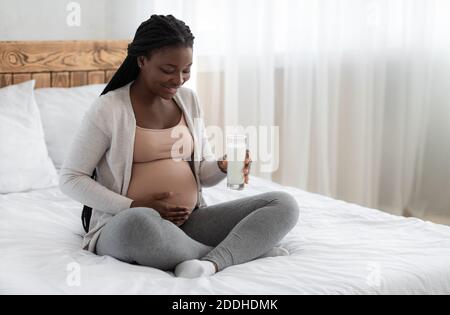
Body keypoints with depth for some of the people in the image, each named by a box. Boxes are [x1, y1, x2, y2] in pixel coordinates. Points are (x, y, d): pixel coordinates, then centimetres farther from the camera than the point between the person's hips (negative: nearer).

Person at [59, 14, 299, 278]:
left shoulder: (189, 101, 11)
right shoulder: (109, 108, -6)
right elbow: (71, 179, -3)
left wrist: (225, 167, -10)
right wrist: (134, 205, -15)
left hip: (191, 222, 5)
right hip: (125, 225, -5)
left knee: (284, 204, -10)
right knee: (139, 223, -42)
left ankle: (212, 263, -33)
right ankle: (251, 249, -23)